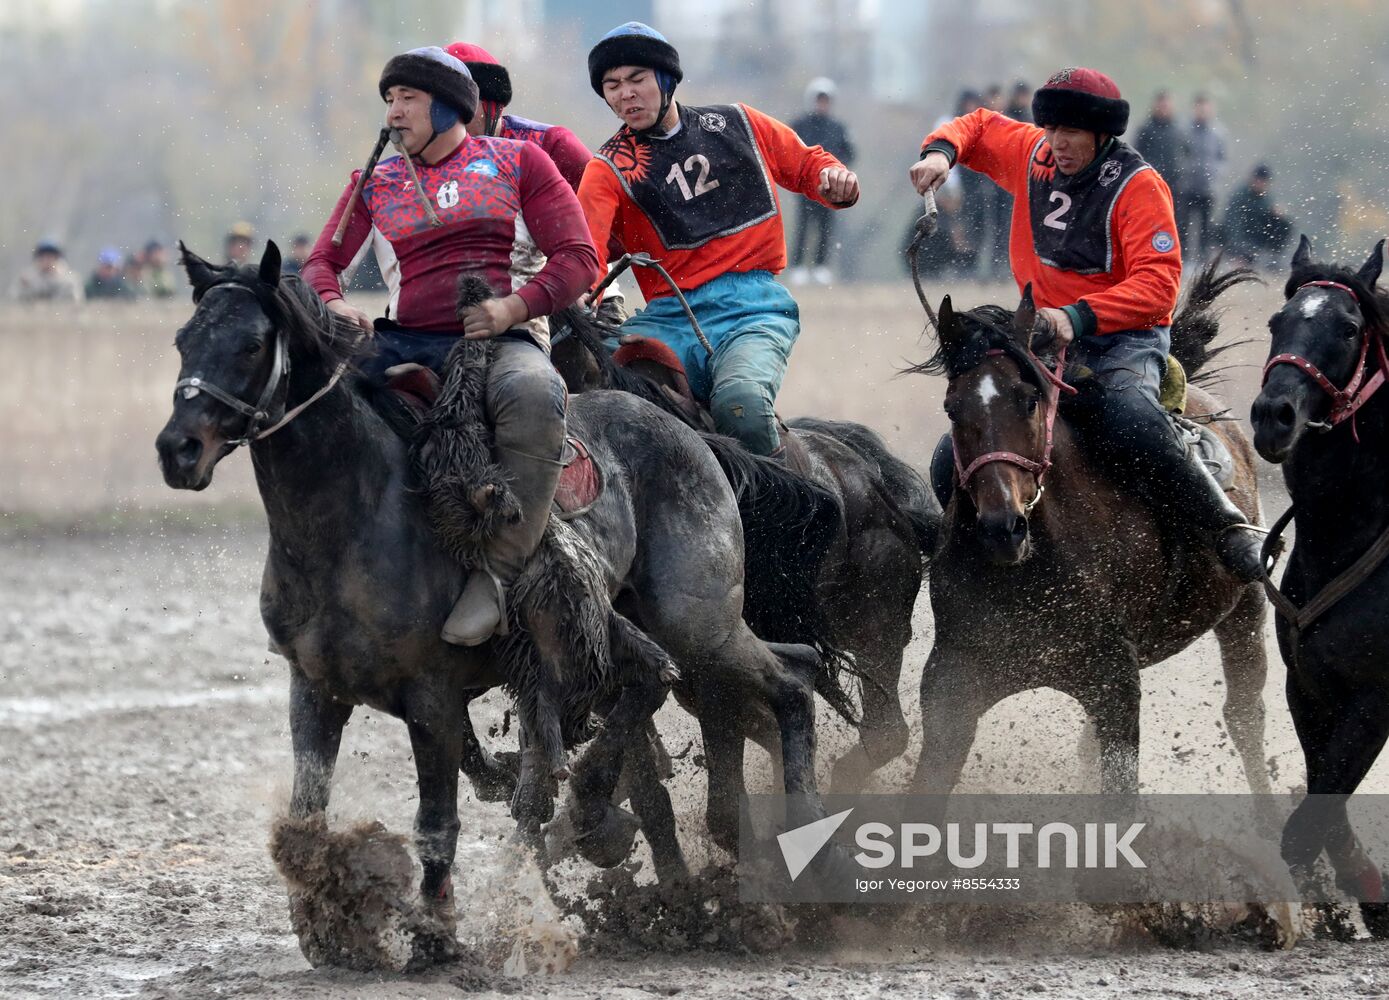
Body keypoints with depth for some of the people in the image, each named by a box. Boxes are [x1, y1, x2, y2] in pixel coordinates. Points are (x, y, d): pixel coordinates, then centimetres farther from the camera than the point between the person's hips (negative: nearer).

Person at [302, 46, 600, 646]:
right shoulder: (376, 183, 19)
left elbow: (577, 258, 4)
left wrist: (514, 307, -15)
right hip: (407, 343, 4)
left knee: (533, 395, -40)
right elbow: (321, 262, 17)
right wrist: (332, 304, -9)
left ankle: (498, 569, -36)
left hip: (499, 340, -4)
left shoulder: (516, 161, 10)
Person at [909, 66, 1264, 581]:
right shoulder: (1034, 157, 5)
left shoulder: (1137, 186, -13)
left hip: (1123, 339, -6)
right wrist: (941, 152, 1)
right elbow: (978, 128, 25)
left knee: (1130, 422, -38)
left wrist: (1079, 317, -33)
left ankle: (1228, 530, -28)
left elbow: (1157, 283, -21)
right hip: (1046, 338, 6)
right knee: (955, 456, -5)